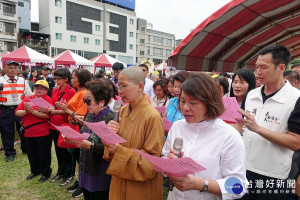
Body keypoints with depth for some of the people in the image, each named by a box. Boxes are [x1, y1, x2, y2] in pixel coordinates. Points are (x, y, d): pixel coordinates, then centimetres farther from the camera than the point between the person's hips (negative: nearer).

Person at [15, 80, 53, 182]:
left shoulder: (48, 100, -9)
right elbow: (17, 112, 2)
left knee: (43, 154, 7)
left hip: (42, 133, -6)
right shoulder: (27, 99, 9)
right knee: (31, 153, 19)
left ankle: (46, 173, 26)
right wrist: (26, 111, -16)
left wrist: (32, 111, -21)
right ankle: (35, 171, 40)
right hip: (28, 132, 6)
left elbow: (48, 115, -23)